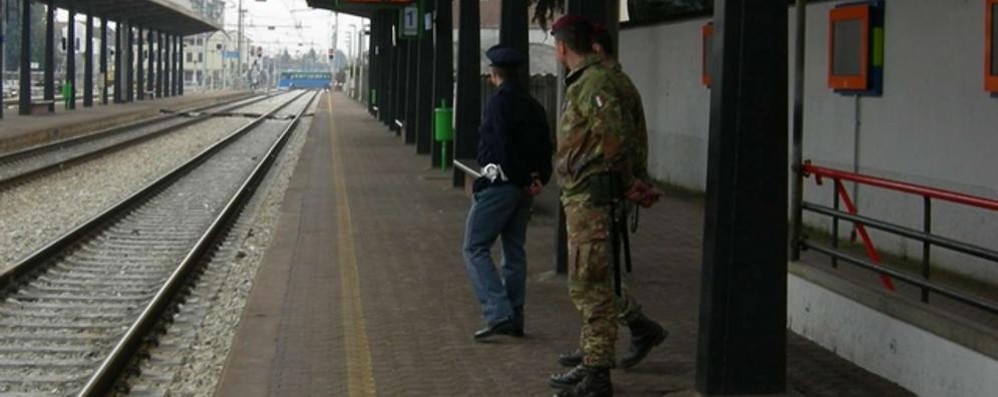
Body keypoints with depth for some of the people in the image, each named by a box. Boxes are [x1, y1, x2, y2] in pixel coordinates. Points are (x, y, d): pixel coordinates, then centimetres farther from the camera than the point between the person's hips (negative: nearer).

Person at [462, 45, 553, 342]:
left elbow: (497, 144, -20)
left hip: (499, 184, -8)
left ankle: (499, 314, -16)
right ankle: (514, 318, 17)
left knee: (475, 249, -5)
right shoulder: (533, 106, 14)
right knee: (514, 251, 14)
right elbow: (546, 147, 13)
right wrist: (539, 178, 6)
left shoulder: (499, 102, -13)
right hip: (525, 188, 8)